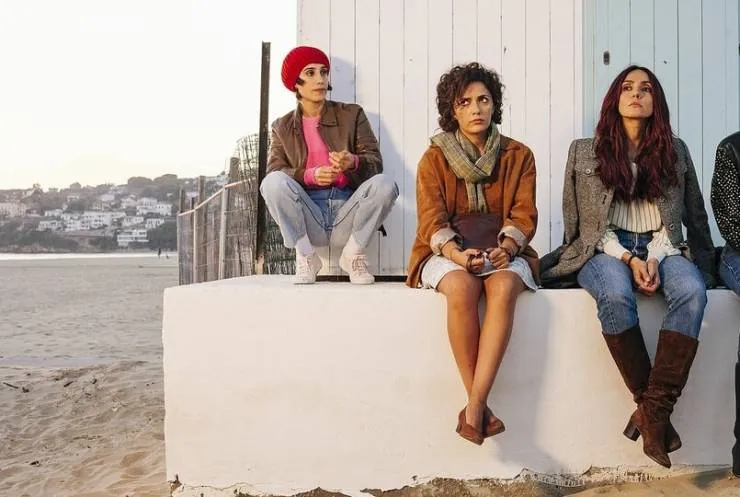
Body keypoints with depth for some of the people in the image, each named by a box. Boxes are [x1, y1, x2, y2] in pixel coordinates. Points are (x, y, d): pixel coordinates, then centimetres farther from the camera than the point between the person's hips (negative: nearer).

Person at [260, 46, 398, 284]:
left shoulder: (352, 114, 9)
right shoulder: (283, 127, 10)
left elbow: (376, 163, -1)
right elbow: (274, 172, -3)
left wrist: (353, 162, -24)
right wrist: (310, 175, -22)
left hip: (346, 211, 0)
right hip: (307, 219, 0)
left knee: (384, 184, -27)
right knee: (273, 182, -28)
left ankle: (353, 254, -6)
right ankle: (305, 256, -10)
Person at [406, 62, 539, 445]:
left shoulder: (518, 156, 8)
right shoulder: (434, 159, 5)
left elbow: (523, 215, -1)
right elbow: (431, 219, -6)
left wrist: (505, 248, -23)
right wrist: (457, 253, -27)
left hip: (502, 252, 1)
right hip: (447, 253, -1)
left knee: (504, 287, -35)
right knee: (461, 288, -36)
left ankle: (473, 407, -36)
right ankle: (481, 407, -27)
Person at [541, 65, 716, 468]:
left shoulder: (675, 151, 14)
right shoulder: (585, 151, 9)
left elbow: (692, 216, 10)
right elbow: (587, 224, 5)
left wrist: (655, 257, -10)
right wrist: (629, 259, -11)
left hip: (661, 248, 2)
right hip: (606, 250, -2)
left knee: (691, 291, -33)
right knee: (615, 295, -37)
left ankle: (653, 407, -31)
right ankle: (654, 409, -24)